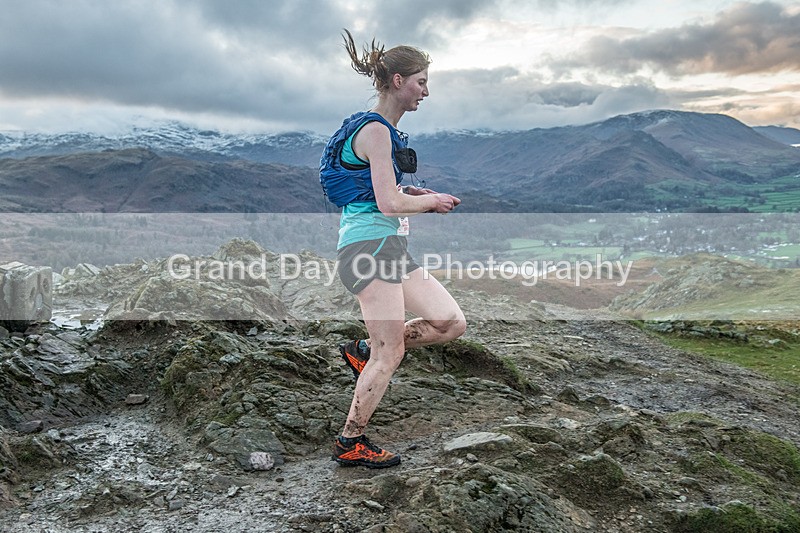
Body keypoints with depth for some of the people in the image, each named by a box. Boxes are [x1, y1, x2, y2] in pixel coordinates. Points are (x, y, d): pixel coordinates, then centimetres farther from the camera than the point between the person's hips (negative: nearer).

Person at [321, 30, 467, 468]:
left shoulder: (382, 130, 20)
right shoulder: (375, 130, -11)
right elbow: (389, 203, -18)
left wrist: (419, 196, 15)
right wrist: (432, 201, -1)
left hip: (390, 249, 10)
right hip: (370, 245, -10)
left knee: (451, 323, 5)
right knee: (390, 355, -4)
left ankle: (363, 351, 17)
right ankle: (350, 444, 12)